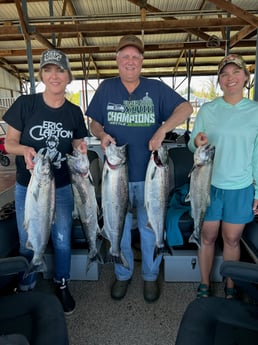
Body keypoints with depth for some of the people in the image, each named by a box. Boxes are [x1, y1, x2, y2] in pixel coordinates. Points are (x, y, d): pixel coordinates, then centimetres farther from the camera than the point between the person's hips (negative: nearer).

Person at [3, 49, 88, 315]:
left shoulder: (74, 112, -3)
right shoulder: (25, 104, -11)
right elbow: (9, 142, -6)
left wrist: (80, 147, -16)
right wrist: (25, 149, -27)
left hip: (62, 188, 1)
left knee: (62, 241, 12)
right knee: (28, 243, 13)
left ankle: (62, 286, 39)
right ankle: (26, 290, 41)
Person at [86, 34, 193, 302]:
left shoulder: (156, 88, 2)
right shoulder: (106, 88, 5)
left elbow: (185, 108, -4)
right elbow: (94, 122, 9)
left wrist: (162, 130, -20)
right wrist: (101, 135, -14)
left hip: (149, 173, -1)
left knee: (150, 228, 12)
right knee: (119, 228, 15)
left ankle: (150, 276, 35)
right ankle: (122, 274, 38)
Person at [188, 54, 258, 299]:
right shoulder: (207, 110, -1)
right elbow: (191, 145, 3)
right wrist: (196, 142, -22)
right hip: (209, 185, 0)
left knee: (232, 239, 13)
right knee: (207, 236, 11)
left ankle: (230, 286, 36)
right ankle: (204, 284, 32)